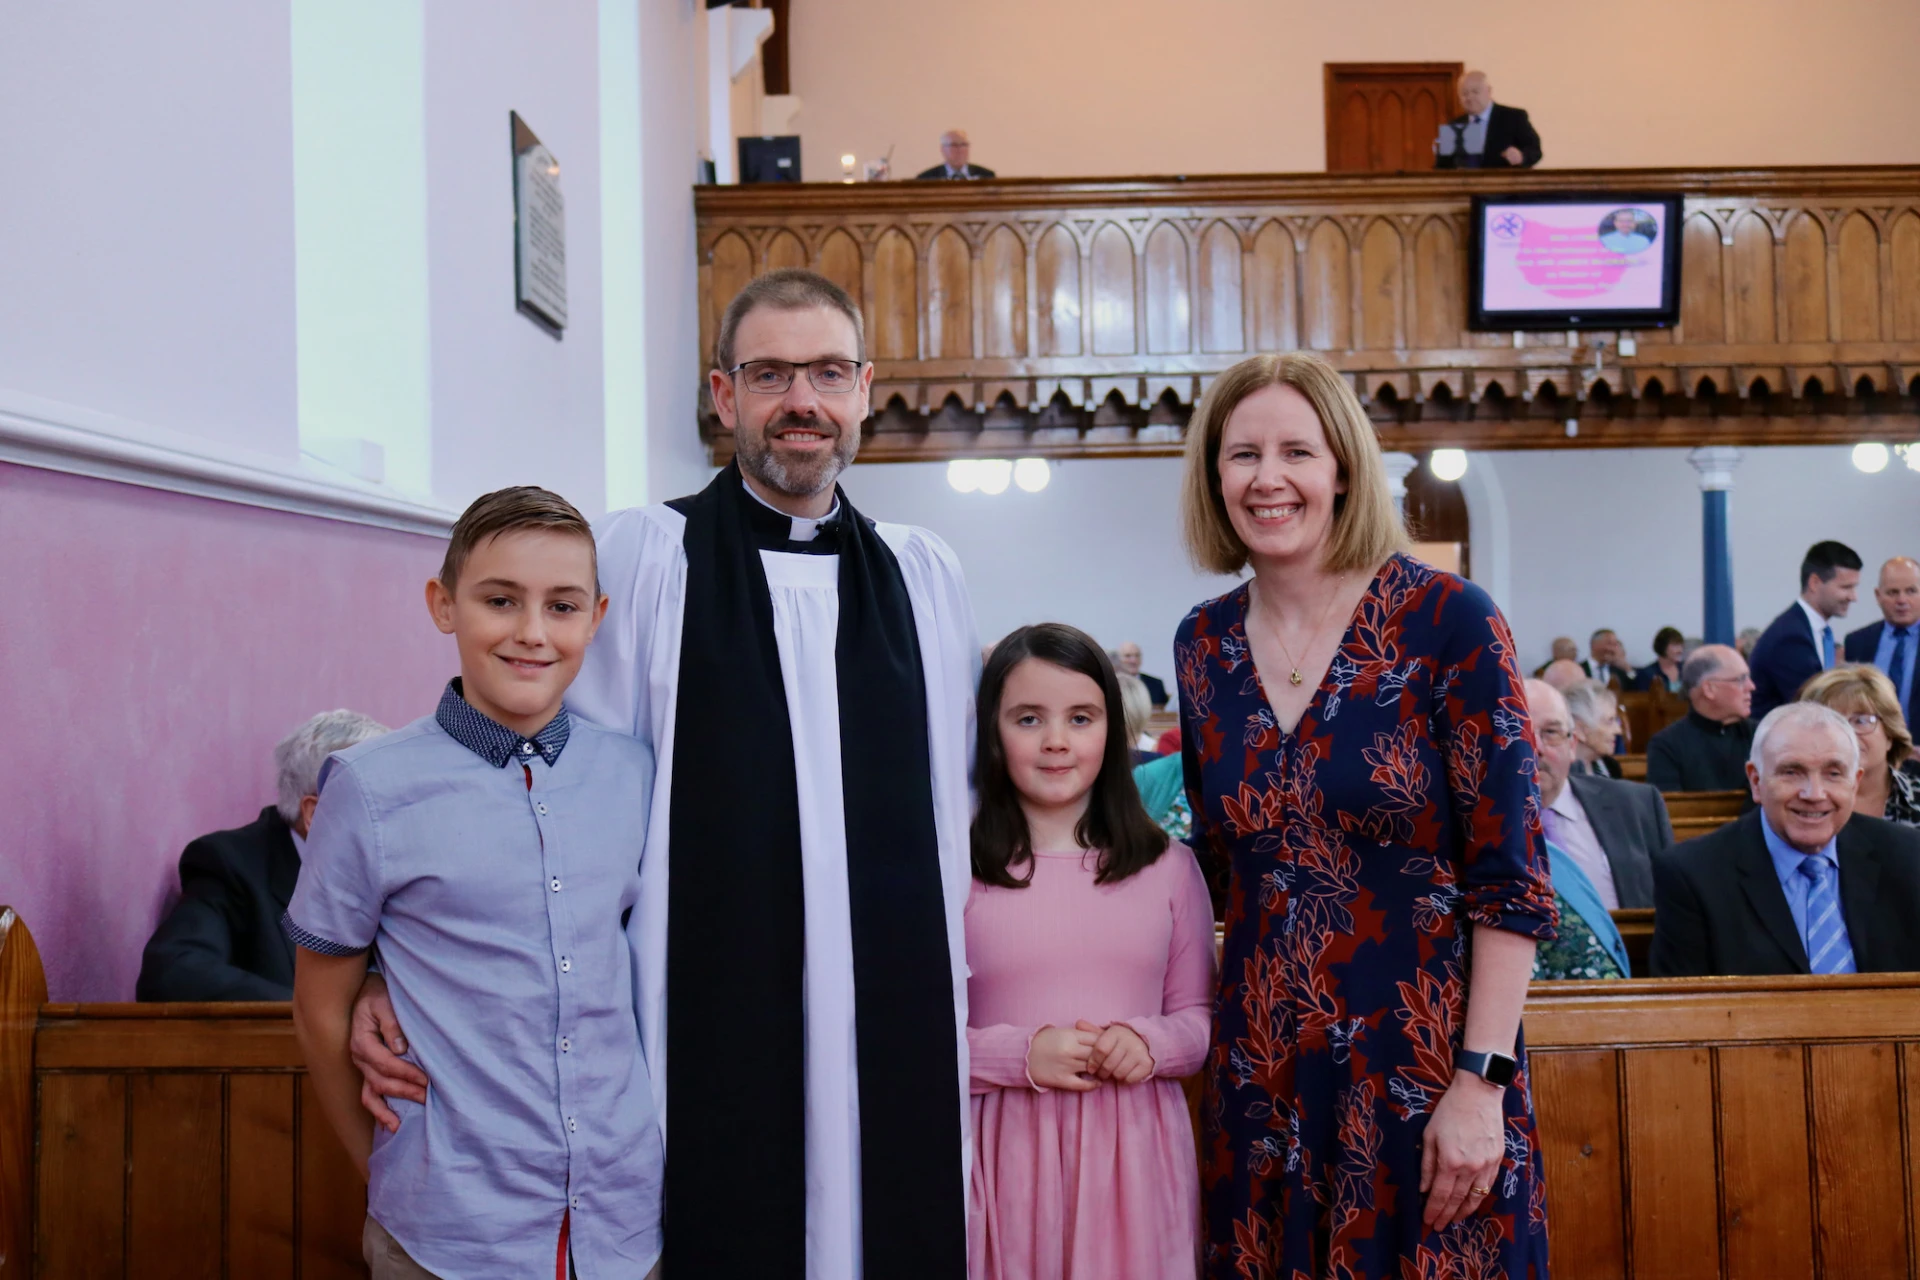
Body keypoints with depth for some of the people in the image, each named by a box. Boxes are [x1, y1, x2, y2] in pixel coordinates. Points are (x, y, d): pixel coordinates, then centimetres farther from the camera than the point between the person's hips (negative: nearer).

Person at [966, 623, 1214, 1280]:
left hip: (1134, 1152, 2)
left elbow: (1203, 1014, 10)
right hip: (1008, 1152, -2)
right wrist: (1019, 1054, -15)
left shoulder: (1167, 867, 5)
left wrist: (1151, 1044, -10)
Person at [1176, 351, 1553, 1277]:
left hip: (1425, 1067, -4)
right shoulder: (1204, 644, 4)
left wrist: (1482, 1082, -16)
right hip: (1260, 1078, 4)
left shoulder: (1446, 621, -10)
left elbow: (1509, 877, -11)